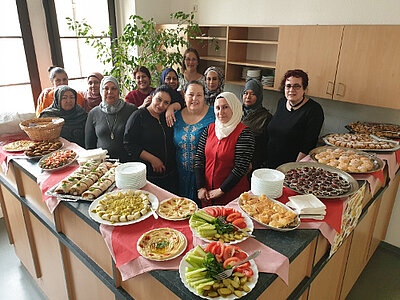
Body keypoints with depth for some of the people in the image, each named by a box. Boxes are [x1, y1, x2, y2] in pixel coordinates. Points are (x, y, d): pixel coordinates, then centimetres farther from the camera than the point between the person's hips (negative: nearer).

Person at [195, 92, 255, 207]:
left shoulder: (244, 133, -13)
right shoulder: (210, 129, 3)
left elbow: (241, 167, -18)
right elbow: (199, 158, 1)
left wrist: (220, 191, -15)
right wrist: (200, 187, -6)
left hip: (232, 194, -4)